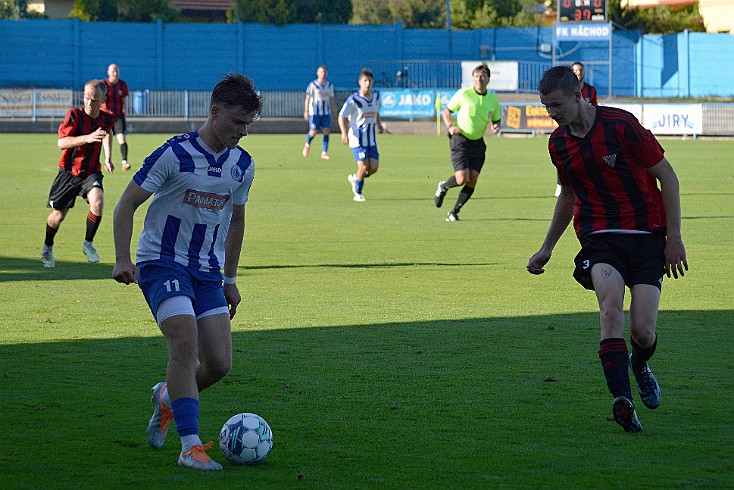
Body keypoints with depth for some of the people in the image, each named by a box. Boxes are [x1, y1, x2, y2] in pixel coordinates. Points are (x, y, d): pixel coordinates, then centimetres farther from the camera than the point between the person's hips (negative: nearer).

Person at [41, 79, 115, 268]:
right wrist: (87, 138, -42)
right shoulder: (74, 115, -17)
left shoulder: (107, 119, -3)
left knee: (97, 202, -27)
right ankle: (47, 249, 38)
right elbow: (61, 143, -30)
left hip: (91, 172, 2)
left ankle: (88, 244, -5)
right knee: (58, 215, 9)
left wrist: (107, 160, 26)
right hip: (69, 172, -2)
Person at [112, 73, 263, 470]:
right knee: (186, 342, -24)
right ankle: (190, 447, -23)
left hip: (207, 272, 6)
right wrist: (123, 261, -19)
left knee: (219, 363, -4)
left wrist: (230, 280, 22)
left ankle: (168, 397, 29)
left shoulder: (242, 165, 6)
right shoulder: (174, 154, -12)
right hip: (162, 263, -6)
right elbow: (127, 204, -8)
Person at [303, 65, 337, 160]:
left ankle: (324, 153, -4)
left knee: (326, 131, -7)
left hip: (326, 112, 4)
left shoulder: (330, 86, 10)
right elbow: (307, 99, -3)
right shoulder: (312, 85, -3)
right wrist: (306, 112, -8)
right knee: (313, 132, -5)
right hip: (314, 112, -4)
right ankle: (307, 145, 27)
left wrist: (334, 111, 13)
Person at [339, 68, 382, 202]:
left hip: (371, 139, 5)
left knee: (373, 168, -3)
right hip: (357, 139, -5)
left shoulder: (376, 97, 5)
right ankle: (358, 194, 10)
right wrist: (344, 133, -23)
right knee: (363, 167, -12)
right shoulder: (353, 99, -12)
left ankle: (354, 178, 27)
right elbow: (342, 117, -10)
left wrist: (379, 124, 8)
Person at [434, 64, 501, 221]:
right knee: (462, 178, -17)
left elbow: (496, 120, 16)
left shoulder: (493, 100, 3)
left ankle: (454, 212, 11)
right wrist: (450, 126, -16)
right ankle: (443, 187, 17)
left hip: (478, 143, 4)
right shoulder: (463, 94, -7)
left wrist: (496, 126, -8)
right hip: (460, 140, -4)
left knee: (472, 181, -4)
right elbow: (446, 112, 3)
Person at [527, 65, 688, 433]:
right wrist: (547, 248, 27)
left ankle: (640, 365, 30)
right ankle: (622, 400, -36)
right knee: (610, 303, -27)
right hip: (599, 237, 3)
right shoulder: (558, 144, 6)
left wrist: (674, 237, -8)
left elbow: (666, 175, -6)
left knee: (643, 330, -9)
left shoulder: (620, 125, -12)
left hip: (647, 234, -3)